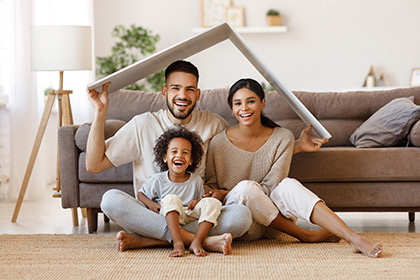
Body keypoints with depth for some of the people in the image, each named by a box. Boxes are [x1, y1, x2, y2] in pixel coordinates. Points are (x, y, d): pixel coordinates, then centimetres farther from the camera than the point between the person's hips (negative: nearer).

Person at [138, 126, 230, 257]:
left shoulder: (196, 181, 8)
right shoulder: (158, 180, 3)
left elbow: (201, 197, 19)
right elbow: (140, 194, 13)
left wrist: (199, 202, -6)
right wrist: (150, 204, -8)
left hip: (191, 218, 3)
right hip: (168, 217, -2)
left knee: (213, 203, -20)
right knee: (171, 199, -32)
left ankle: (196, 242, -34)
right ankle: (178, 243, -45)